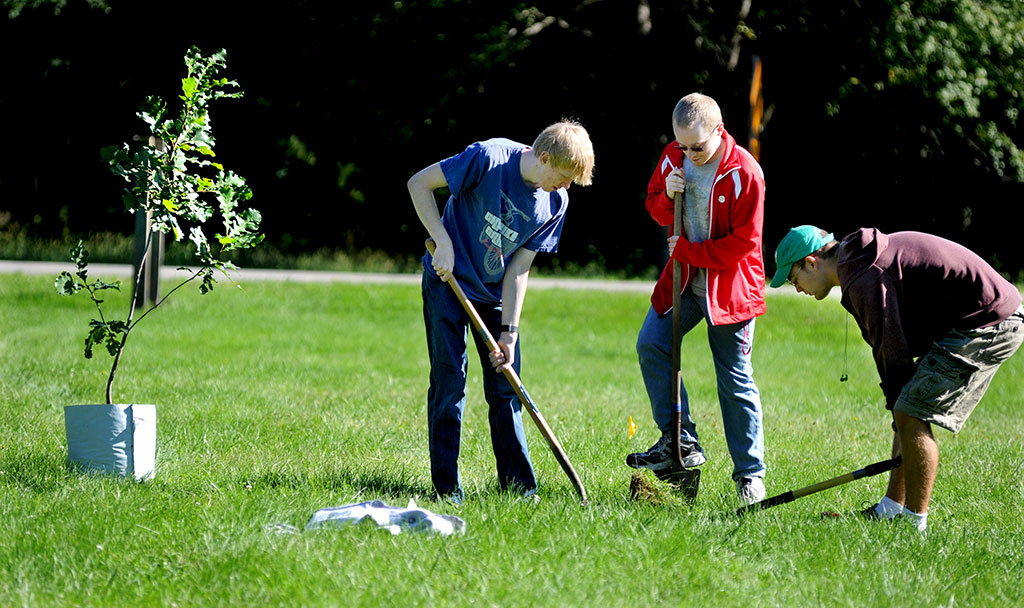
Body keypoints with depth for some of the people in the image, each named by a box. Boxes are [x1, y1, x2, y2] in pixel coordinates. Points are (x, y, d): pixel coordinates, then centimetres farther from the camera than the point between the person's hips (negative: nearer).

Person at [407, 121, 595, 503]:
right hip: (447, 282, -4)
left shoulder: (555, 202, -9)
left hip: (495, 294, 4)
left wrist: (509, 332, -10)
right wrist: (444, 244, -21)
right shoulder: (489, 158, -23)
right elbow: (419, 184, -15)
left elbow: (519, 267, -6)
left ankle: (519, 486, 10)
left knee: (505, 389, 4)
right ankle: (447, 487, -1)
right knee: (449, 382, -7)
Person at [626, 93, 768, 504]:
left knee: (735, 377, -2)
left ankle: (750, 474, 7)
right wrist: (667, 196, -10)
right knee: (651, 345, -6)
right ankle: (680, 442, 3)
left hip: (729, 284, -6)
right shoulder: (673, 157, -1)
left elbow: (743, 243, -17)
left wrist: (687, 251, -18)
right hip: (684, 278, 6)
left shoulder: (744, 173, -19)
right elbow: (654, 206, 13)